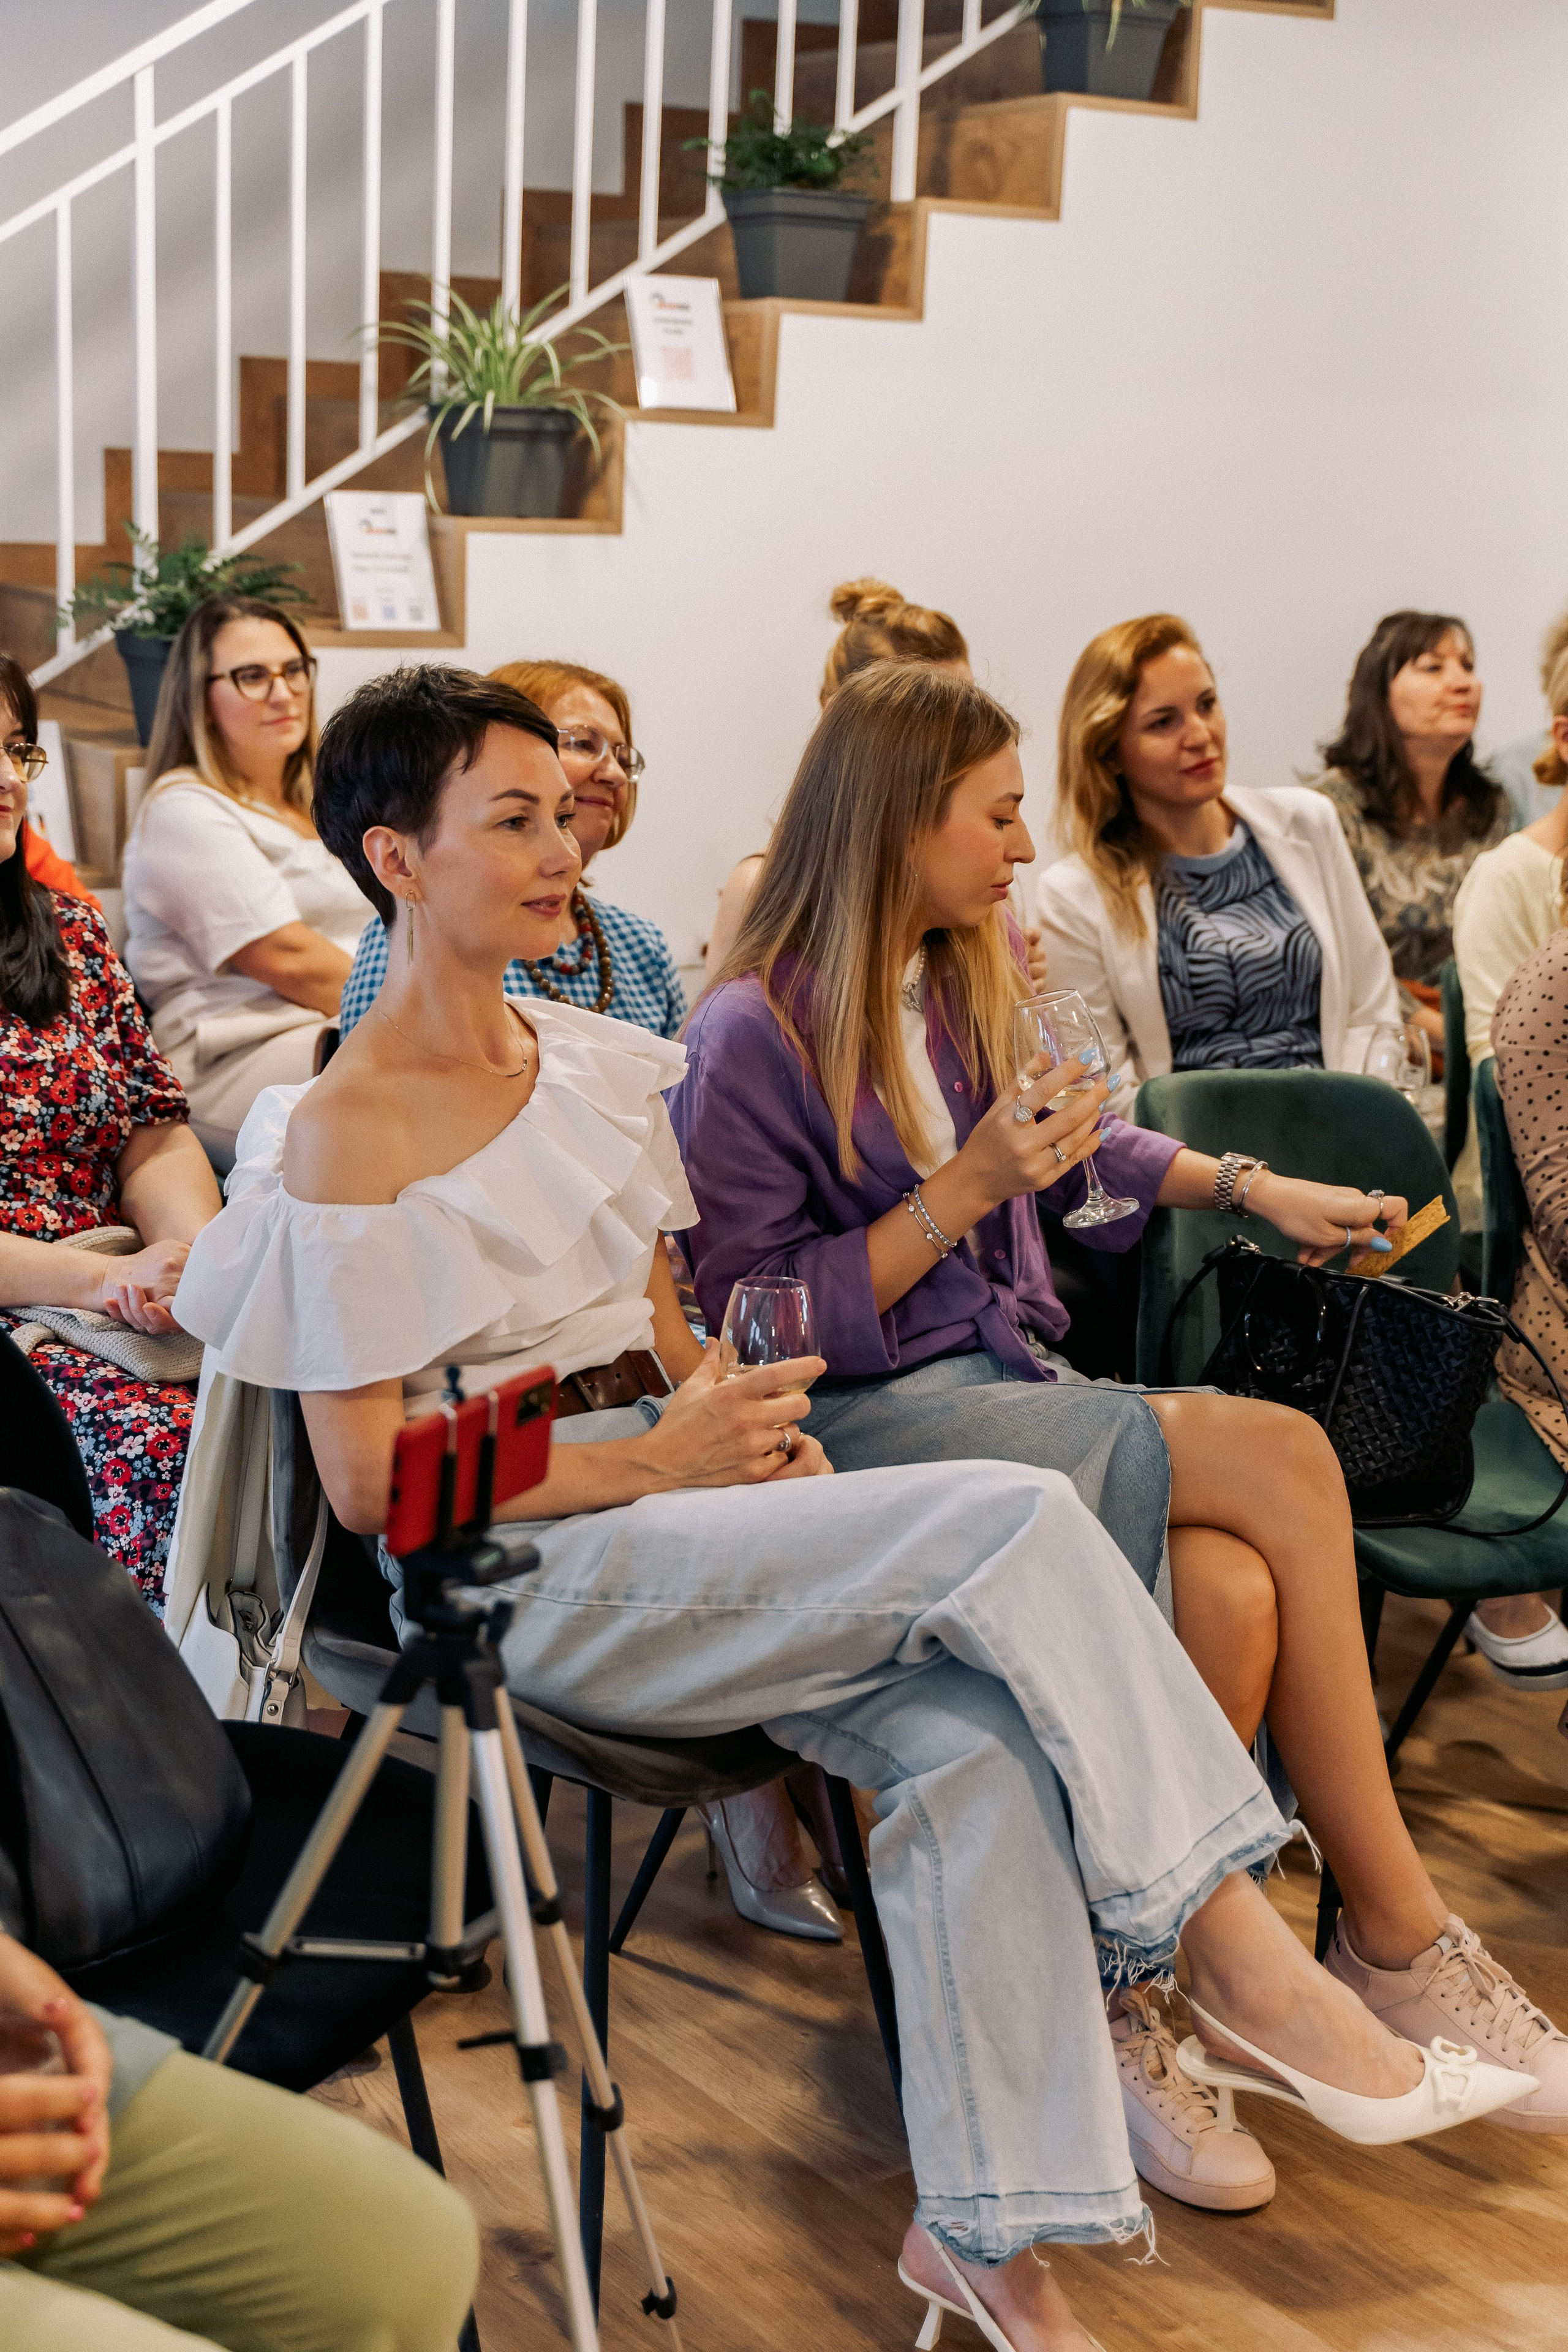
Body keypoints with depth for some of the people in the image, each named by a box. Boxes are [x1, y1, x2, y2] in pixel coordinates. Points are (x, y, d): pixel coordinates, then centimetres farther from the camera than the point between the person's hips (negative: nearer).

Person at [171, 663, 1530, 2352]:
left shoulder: (591, 1063, 13)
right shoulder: (347, 1144, -9)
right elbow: (369, 1483, -11)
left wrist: (755, 1430, -2)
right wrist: (660, 1458, -14)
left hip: (672, 1510, 7)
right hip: (529, 1577, -6)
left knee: (973, 1745, -23)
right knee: (1022, 1520, -23)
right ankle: (1239, 1956, -13)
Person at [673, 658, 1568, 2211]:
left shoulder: (965, 981, 14)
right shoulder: (752, 1036, -9)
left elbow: (1082, 1143, 34)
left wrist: (1250, 1186, 25)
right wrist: (963, 1193, -14)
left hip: (1011, 1383, 7)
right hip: (863, 1428, -7)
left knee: (1232, 1596, -26)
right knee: (1285, 1462, -24)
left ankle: (1129, 2004, -14)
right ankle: (1398, 1933, -11)